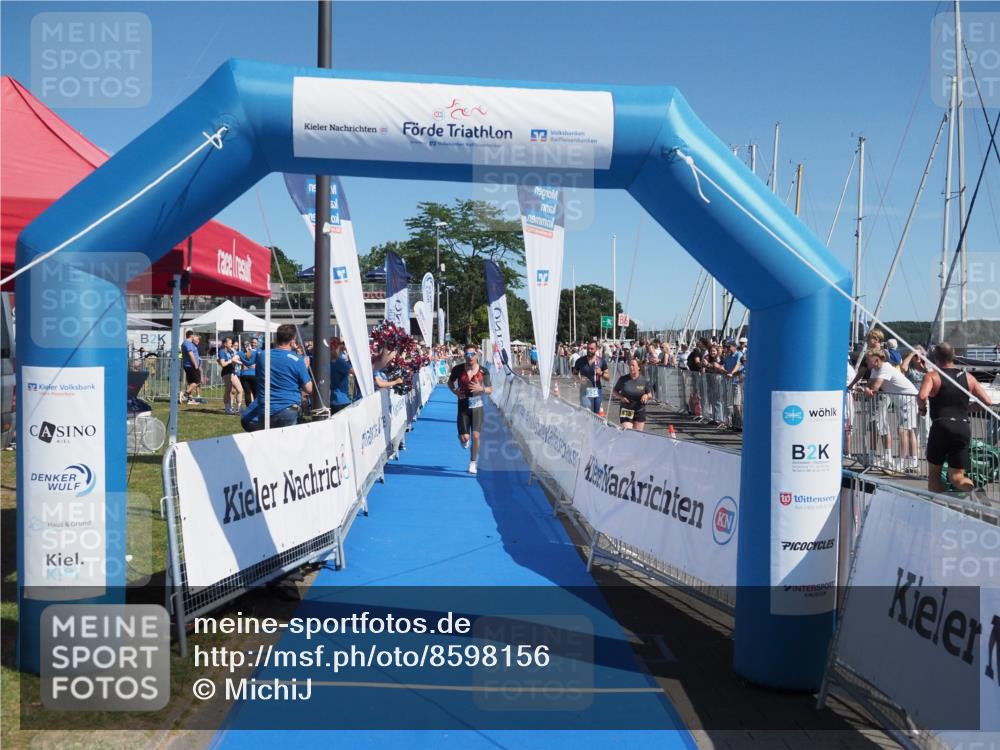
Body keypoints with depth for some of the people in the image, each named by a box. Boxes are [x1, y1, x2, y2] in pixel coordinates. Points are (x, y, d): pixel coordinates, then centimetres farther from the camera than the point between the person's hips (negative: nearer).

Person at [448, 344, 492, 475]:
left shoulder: (483, 371, -6)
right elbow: (450, 382, 12)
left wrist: (481, 389, -20)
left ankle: (473, 462, 14)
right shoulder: (458, 369, -5)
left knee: (475, 436, -8)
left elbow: (490, 390, 2)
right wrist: (455, 391, -8)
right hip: (463, 406, 0)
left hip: (477, 406, 0)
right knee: (464, 437, -5)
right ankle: (463, 439, 36)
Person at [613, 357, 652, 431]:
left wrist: (646, 396, -15)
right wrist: (621, 397, -10)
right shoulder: (623, 379, -5)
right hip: (626, 411, -1)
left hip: (640, 412, 1)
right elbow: (614, 390, 7)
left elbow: (650, 396, 8)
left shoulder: (644, 380, -2)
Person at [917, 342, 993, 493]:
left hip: (941, 428, -4)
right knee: (957, 477, 5)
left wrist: (922, 409, 0)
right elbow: (988, 402, 10)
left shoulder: (933, 376, -1)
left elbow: (922, 396, -21)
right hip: (963, 429, 4)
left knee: (934, 473, 14)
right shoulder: (968, 378, 12)